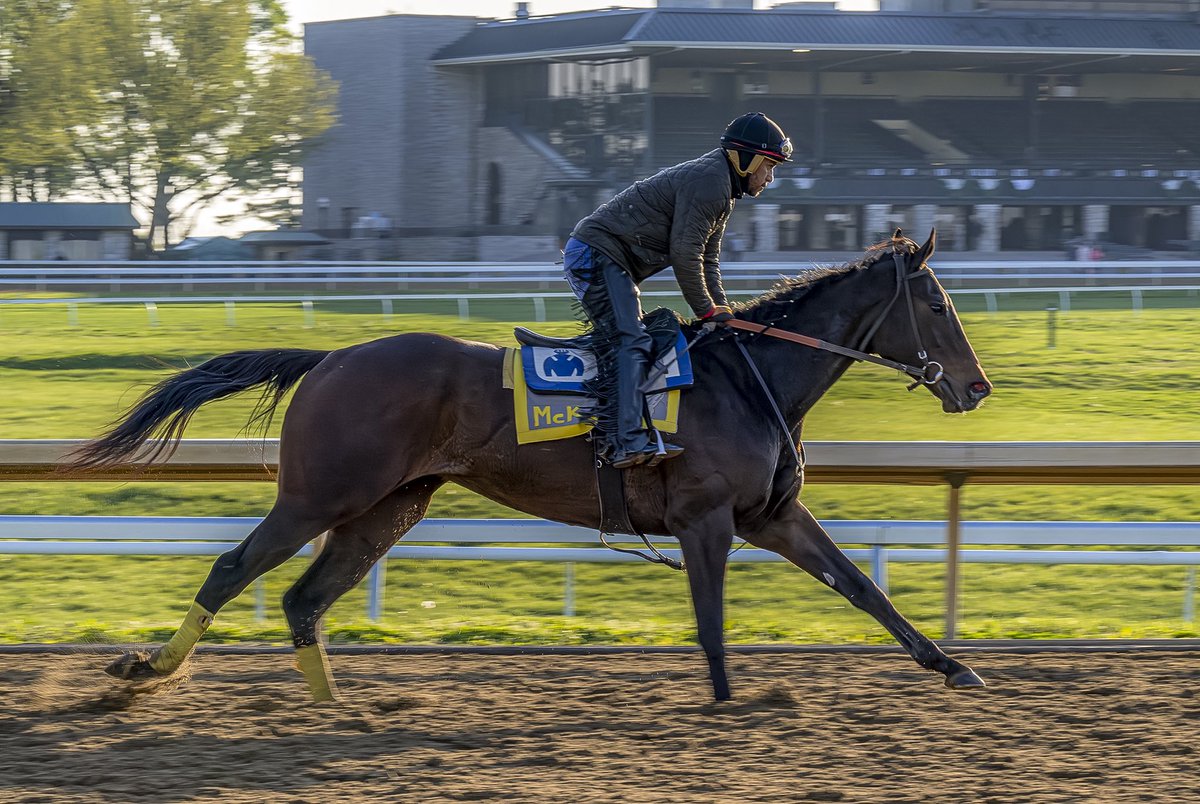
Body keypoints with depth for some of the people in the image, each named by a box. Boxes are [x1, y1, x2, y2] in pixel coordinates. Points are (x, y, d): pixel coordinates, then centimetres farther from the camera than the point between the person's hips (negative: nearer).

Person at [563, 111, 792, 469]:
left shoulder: (722, 188, 19)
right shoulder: (708, 181, -16)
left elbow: (707, 260, 22)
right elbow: (684, 254, -20)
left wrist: (721, 312, 10)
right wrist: (709, 312, -10)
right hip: (596, 255, -12)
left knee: (625, 343, 11)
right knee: (630, 344, -20)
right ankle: (629, 442, -29)